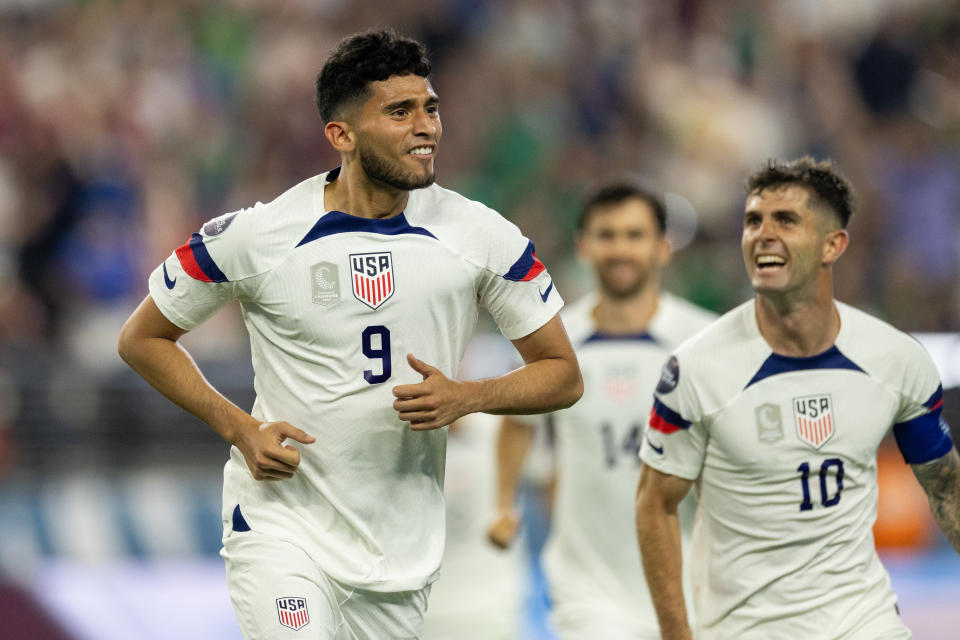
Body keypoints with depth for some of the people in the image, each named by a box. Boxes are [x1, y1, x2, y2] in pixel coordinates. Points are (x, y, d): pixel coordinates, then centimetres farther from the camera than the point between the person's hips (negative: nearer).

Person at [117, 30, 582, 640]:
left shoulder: (480, 235, -3)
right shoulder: (256, 235, -8)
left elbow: (563, 375, 5)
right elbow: (142, 339, 5)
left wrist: (466, 397, -14)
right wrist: (240, 428, -8)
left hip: (401, 555, 3)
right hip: (282, 524, -3)